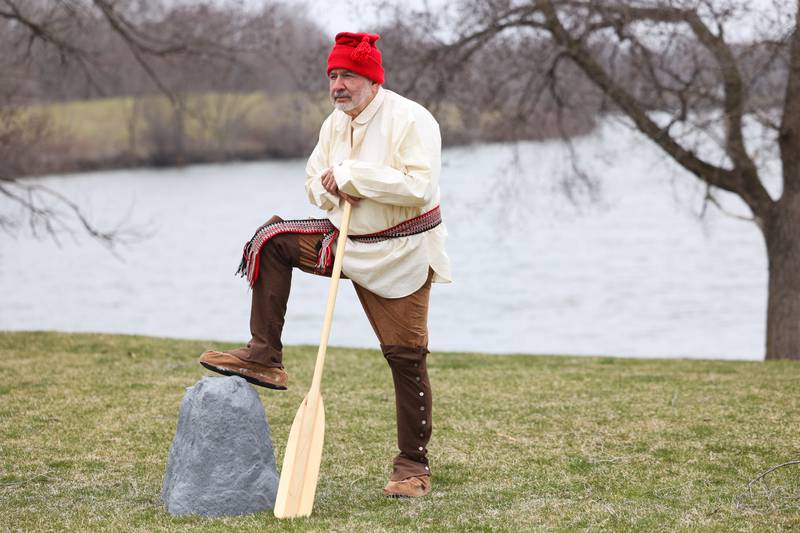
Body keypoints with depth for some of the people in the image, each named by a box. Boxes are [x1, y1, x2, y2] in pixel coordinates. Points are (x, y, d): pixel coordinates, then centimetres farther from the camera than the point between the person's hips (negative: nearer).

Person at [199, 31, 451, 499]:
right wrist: (336, 190, -12)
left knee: (406, 357, -5)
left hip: (402, 255, -7)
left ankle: (414, 466, 7)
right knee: (272, 240, -4)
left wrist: (351, 175, -26)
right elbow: (316, 183, 13)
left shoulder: (410, 120, -18)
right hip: (346, 239, 7)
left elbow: (420, 187, -30)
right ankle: (265, 356, -2)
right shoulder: (335, 124, 6)